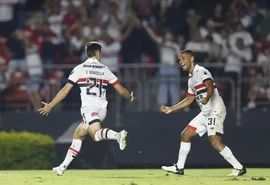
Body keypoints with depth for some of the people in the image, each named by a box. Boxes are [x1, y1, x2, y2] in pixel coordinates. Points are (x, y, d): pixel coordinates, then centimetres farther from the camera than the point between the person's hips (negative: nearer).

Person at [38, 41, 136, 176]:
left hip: (89, 108, -5)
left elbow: (65, 90, 3)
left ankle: (117, 135, -56)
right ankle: (63, 167, 17)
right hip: (102, 109, 5)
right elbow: (121, 91, 14)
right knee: (78, 135, 18)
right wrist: (131, 98, 35)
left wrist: (50, 105, 10)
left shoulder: (79, 69, 5)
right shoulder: (105, 70, 14)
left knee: (96, 134, -25)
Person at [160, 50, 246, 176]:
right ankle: (179, 168, 23)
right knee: (185, 135, 13)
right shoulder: (191, 78, 19)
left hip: (215, 111, -10)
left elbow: (210, 86, -27)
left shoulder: (201, 71, -9)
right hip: (205, 113, 10)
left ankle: (239, 168, -16)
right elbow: (189, 99, 29)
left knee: (215, 142, -20)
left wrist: (207, 97, -48)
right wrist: (171, 109, 30)